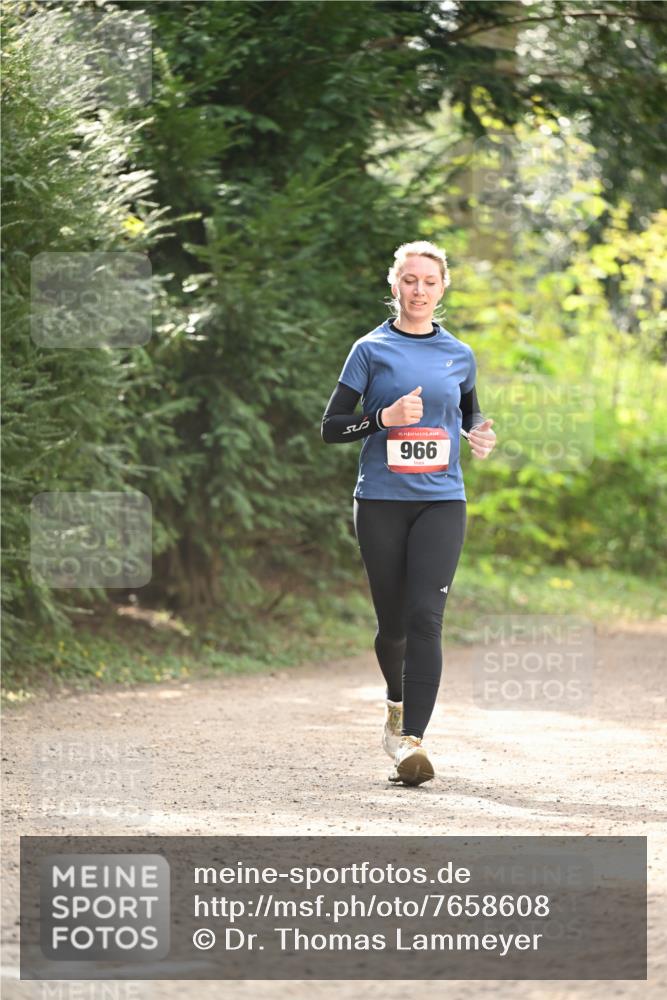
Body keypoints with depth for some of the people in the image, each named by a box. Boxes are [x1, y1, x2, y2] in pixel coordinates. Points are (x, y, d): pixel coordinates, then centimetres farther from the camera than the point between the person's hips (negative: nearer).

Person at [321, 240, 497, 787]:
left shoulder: (459, 355, 10)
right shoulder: (371, 350, 2)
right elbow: (331, 427, 0)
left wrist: (480, 434, 4)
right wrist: (385, 418, -16)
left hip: (441, 501, 1)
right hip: (382, 501, -1)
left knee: (425, 617, -16)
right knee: (392, 622, 7)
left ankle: (412, 740, -21)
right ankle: (398, 705, 39)